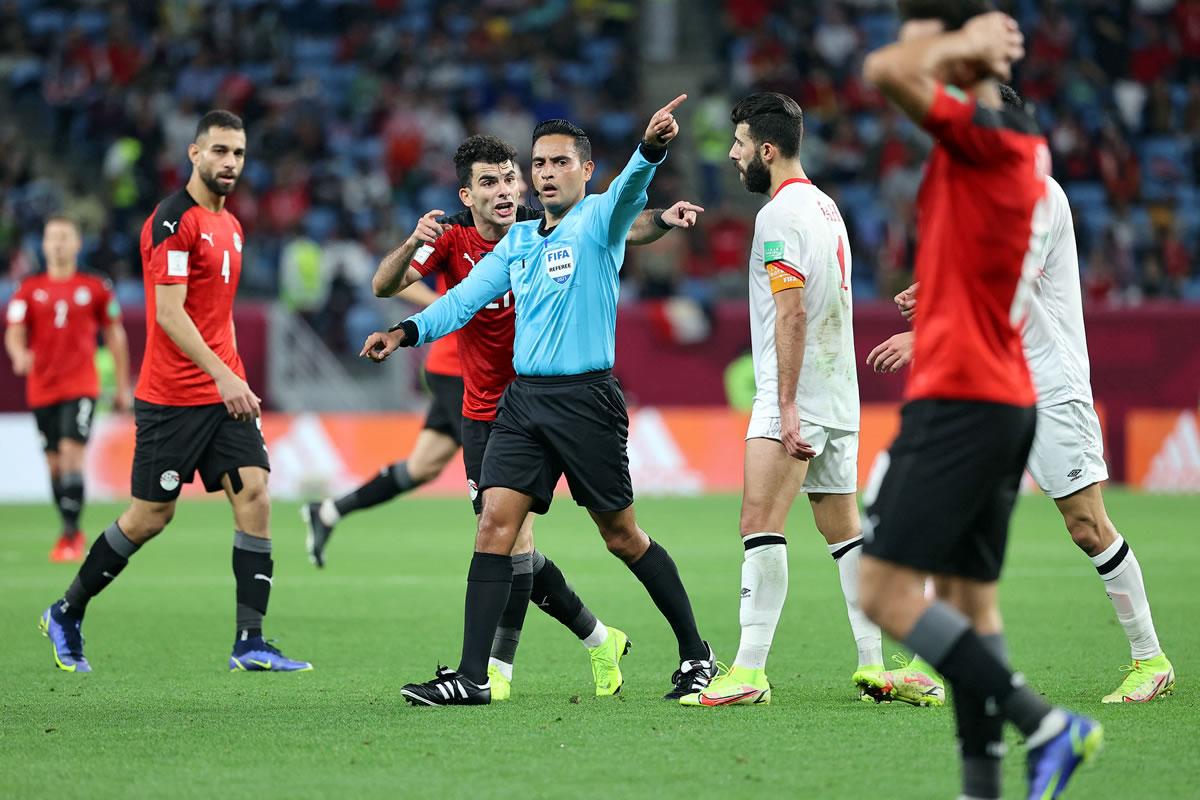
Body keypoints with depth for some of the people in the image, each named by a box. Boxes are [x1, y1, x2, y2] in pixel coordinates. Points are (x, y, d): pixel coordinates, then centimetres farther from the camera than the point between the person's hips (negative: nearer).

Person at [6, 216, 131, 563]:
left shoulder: (96, 288, 3)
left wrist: (123, 386, 10)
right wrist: (19, 354, -25)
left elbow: (115, 336, 10)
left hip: (80, 387, -3)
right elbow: (14, 333, -1)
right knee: (54, 463, 7)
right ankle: (72, 532, 23)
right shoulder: (29, 289, 6)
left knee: (71, 455, -17)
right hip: (41, 389, 3)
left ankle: (71, 535, -16)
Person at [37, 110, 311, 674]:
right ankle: (66, 614, 21)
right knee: (150, 516, 1)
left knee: (254, 495, -9)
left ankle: (250, 643, -9)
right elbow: (168, 313, -20)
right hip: (171, 397, -7)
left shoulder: (230, 225, 14)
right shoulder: (172, 221, -13)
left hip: (224, 391, 7)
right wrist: (221, 376, -26)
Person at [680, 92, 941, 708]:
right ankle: (877, 661, 13)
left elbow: (792, 314, -19)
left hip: (796, 396, -10)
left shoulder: (779, 215, -12)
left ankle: (749, 672, -20)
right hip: (839, 397, 10)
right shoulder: (826, 206, 18)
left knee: (760, 524, -14)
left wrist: (787, 408, -22)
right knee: (843, 529, 13)